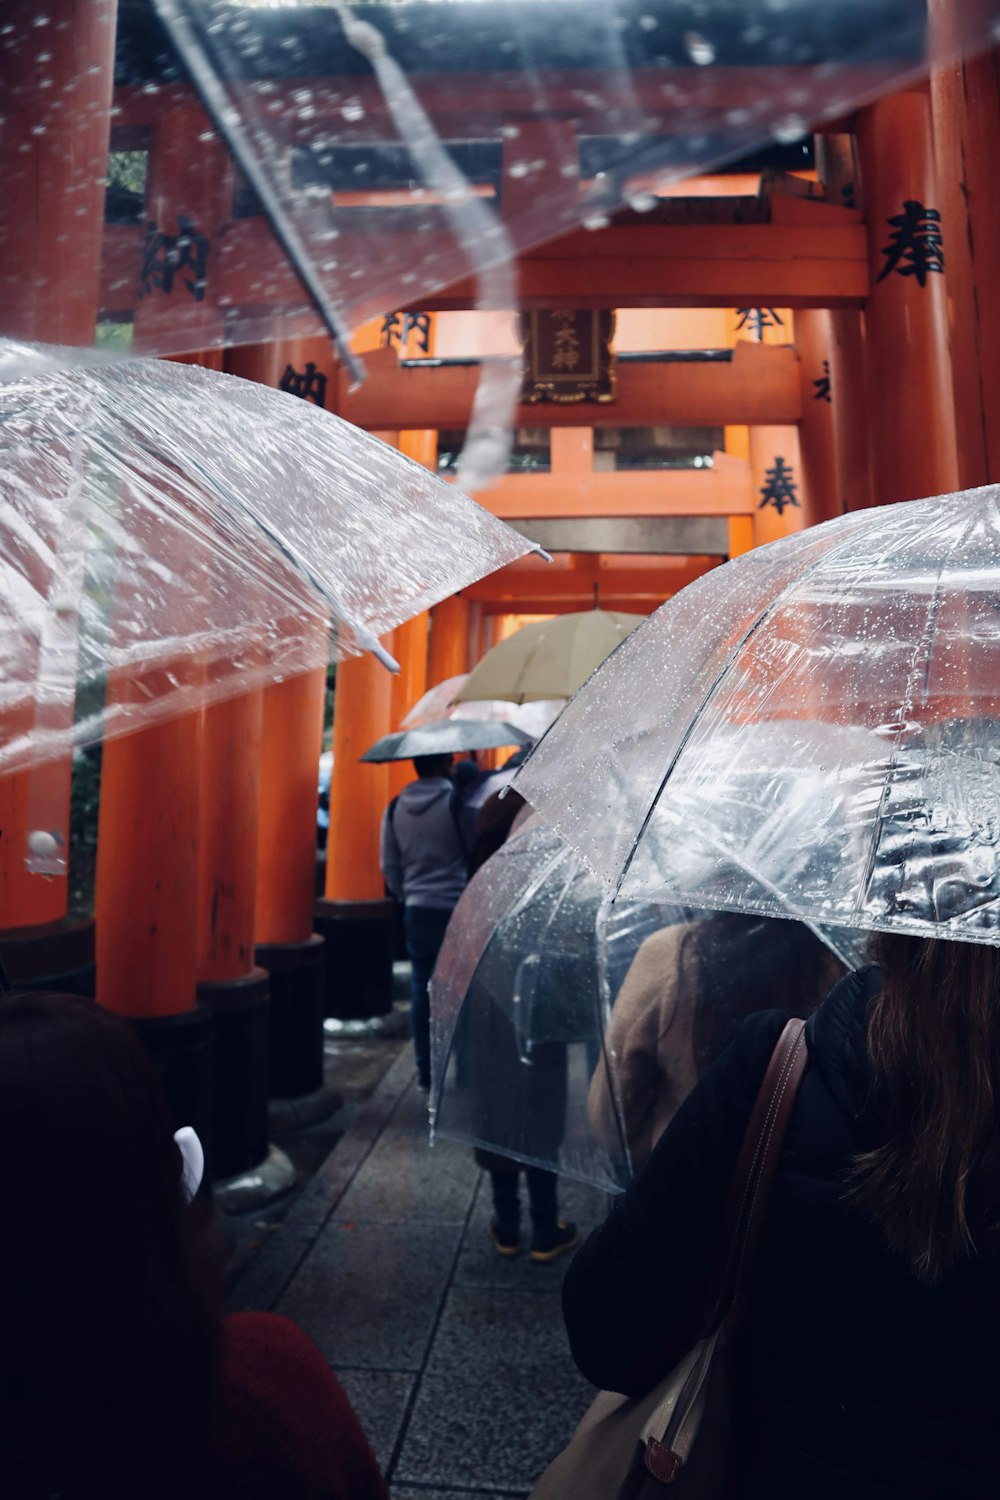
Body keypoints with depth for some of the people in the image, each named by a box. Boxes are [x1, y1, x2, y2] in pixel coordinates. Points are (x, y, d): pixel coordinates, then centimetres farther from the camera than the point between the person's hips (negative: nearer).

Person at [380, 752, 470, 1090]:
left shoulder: (395, 808, 4)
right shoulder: (458, 802, -12)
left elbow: (389, 867, 9)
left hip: (417, 911, 4)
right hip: (457, 910, -4)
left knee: (421, 989, 11)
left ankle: (425, 1072, 20)